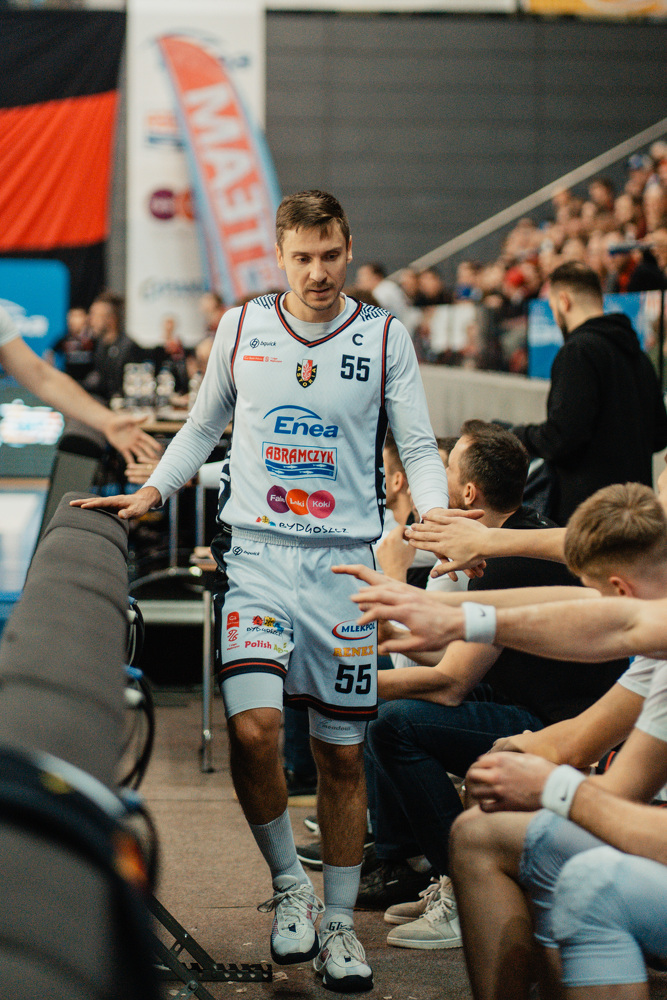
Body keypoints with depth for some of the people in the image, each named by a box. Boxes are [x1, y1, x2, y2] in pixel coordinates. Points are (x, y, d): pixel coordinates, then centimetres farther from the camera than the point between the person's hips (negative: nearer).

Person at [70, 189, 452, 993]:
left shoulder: (384, 337, 3)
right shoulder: (241, 327, 6)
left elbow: (418, 447, 6)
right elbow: (203, 426, 19)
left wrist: (435, 511, -13)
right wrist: (152, 491, 7)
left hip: (346, 562, 0)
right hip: (255, 552, 0)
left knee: (342, 754, 5)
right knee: (252, 730, -19)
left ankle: (337, 923, 20)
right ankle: (288, 884, 6)